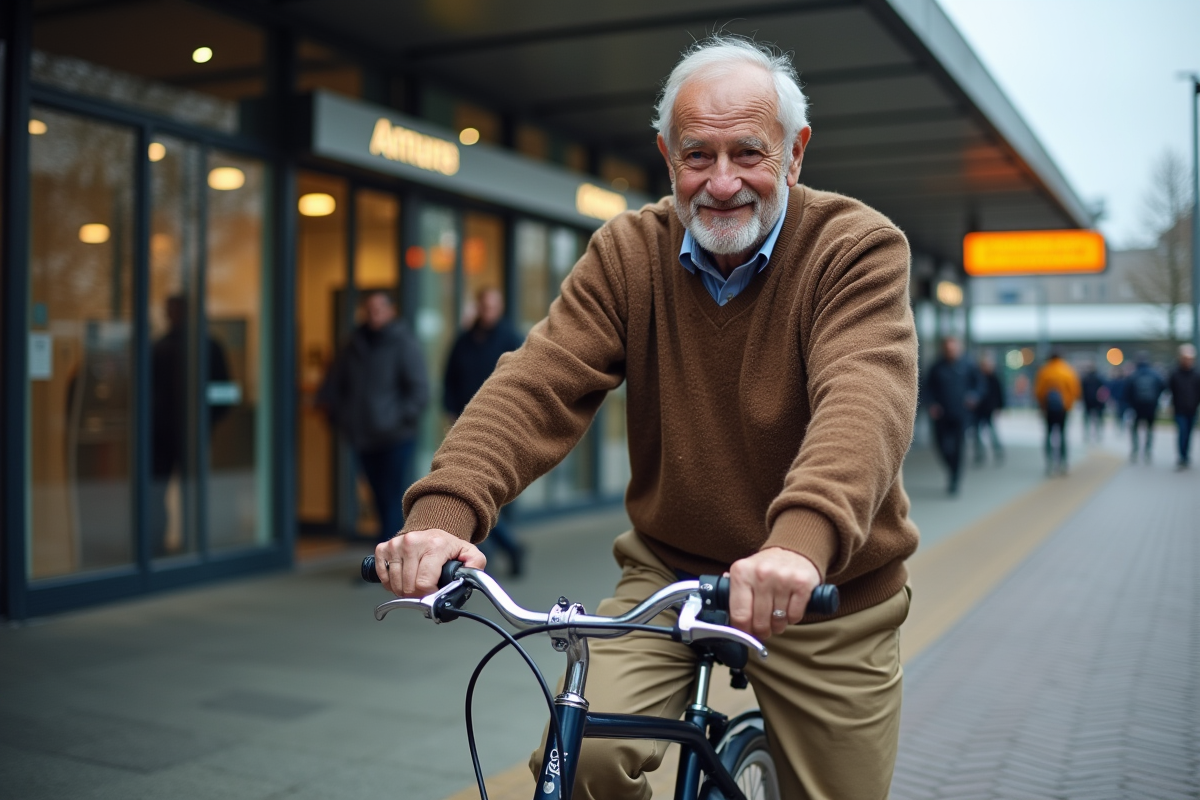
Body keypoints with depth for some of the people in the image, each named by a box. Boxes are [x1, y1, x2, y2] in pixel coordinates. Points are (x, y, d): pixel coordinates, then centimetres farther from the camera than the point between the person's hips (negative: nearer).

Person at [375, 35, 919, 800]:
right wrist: (445, 508, -34)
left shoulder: (859, 248, -13)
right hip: (669, 569, 1)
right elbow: (539, 383, -16)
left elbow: (864, 398, -32)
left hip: (828, 593, -1)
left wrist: (803, 536, -52)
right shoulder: (627, 252, -4)